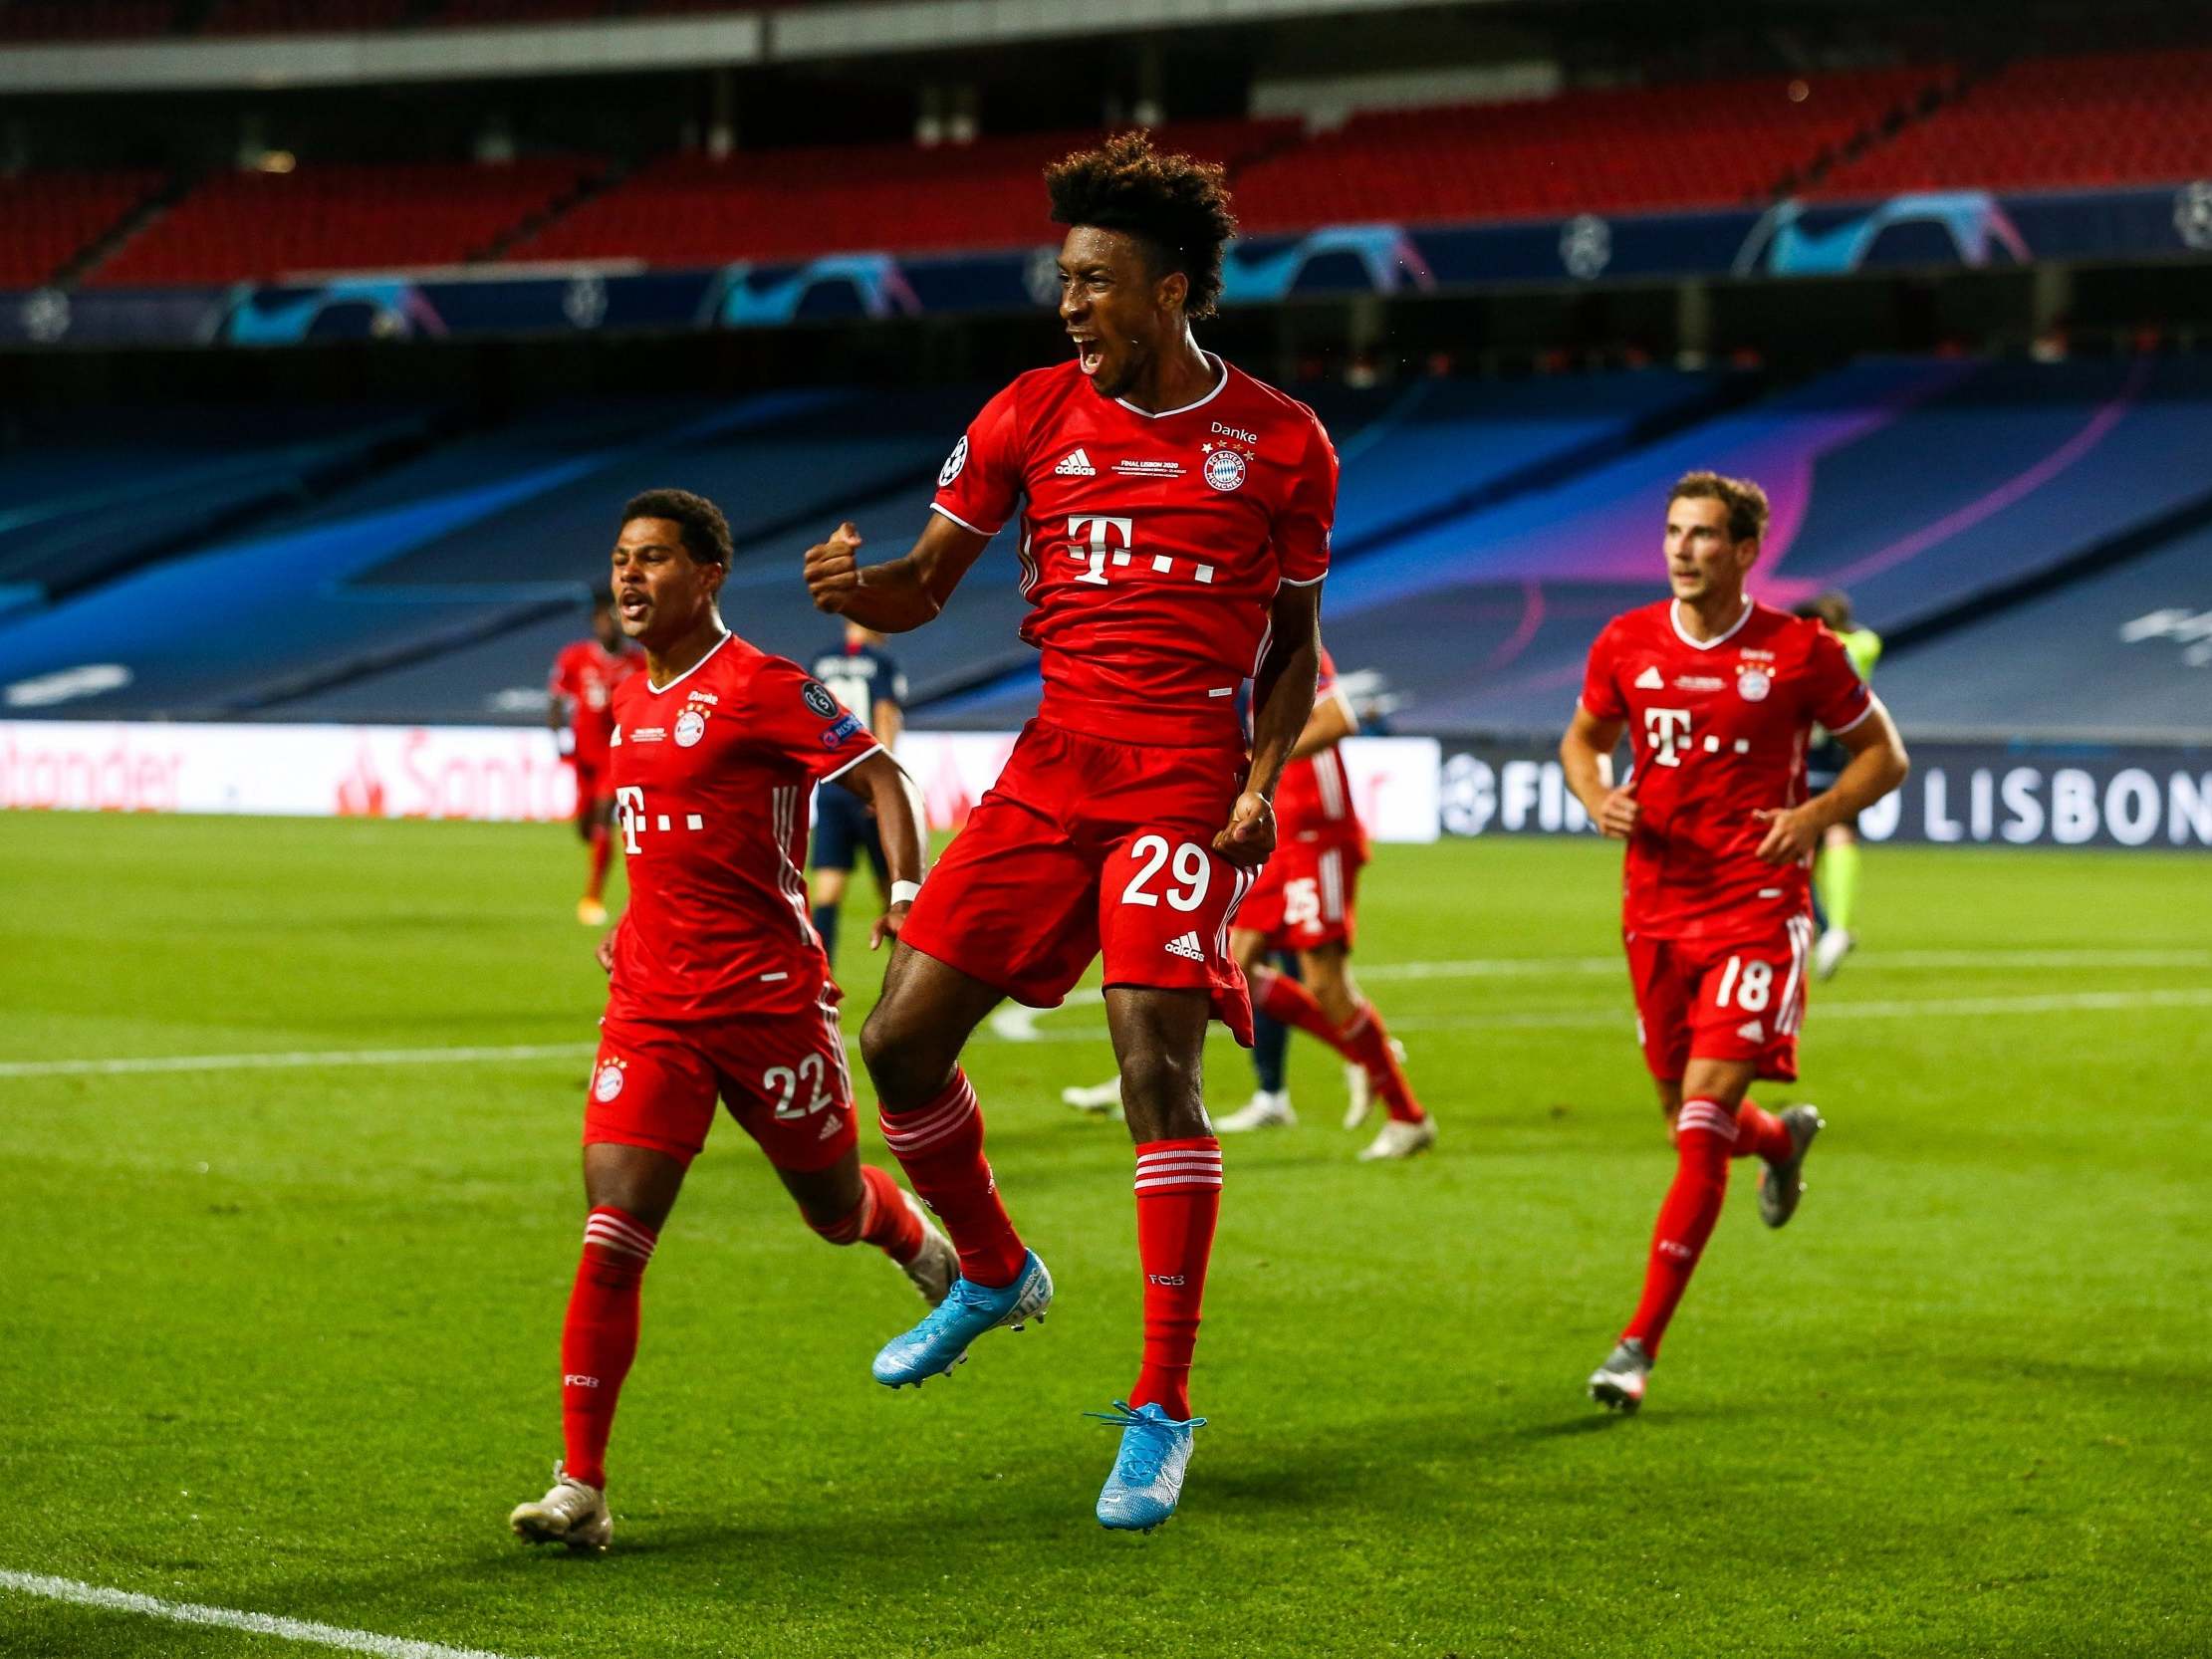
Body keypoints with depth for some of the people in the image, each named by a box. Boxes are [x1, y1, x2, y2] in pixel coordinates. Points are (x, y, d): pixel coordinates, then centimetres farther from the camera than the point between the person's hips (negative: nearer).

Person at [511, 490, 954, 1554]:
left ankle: (920, 1243, 52)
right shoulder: (630, 701, 12)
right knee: (611, 1235, -9)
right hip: (651, 1003, 5)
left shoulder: (763, 687, -10)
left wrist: (907, 893, -24)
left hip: (769, 996, -5)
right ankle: (580, 1487, -11)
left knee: (835, 1208, 13)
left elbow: (880, 779, -11)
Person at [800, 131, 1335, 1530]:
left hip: (1188, 773, -4)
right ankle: (995, 1273, 29)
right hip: (1053, 766, 4)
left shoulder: (1282, 444, 1)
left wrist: (1264, 782, -5)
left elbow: (1293, 643, 10)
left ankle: (1163, 1412, -7)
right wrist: (855, 587, -13)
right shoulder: (1033, 415, 6)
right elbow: (926, 585, 10)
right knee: (900, 1037, 0)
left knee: (1156, 1058, -17)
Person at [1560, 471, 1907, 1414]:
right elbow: (1584, 738, 19)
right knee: (1687, 1117, 14)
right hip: (1656, 909, 4)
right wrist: (1597, 798, -4)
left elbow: (1882, 754, 5)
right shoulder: (1626, 646, 2)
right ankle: (1783, 1138, 52)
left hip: (1757, 916, -4)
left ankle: (1640, 1345, -11)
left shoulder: (1800, 653, -6)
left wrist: (1816, 814, -13)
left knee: (1702, 1124, -13)